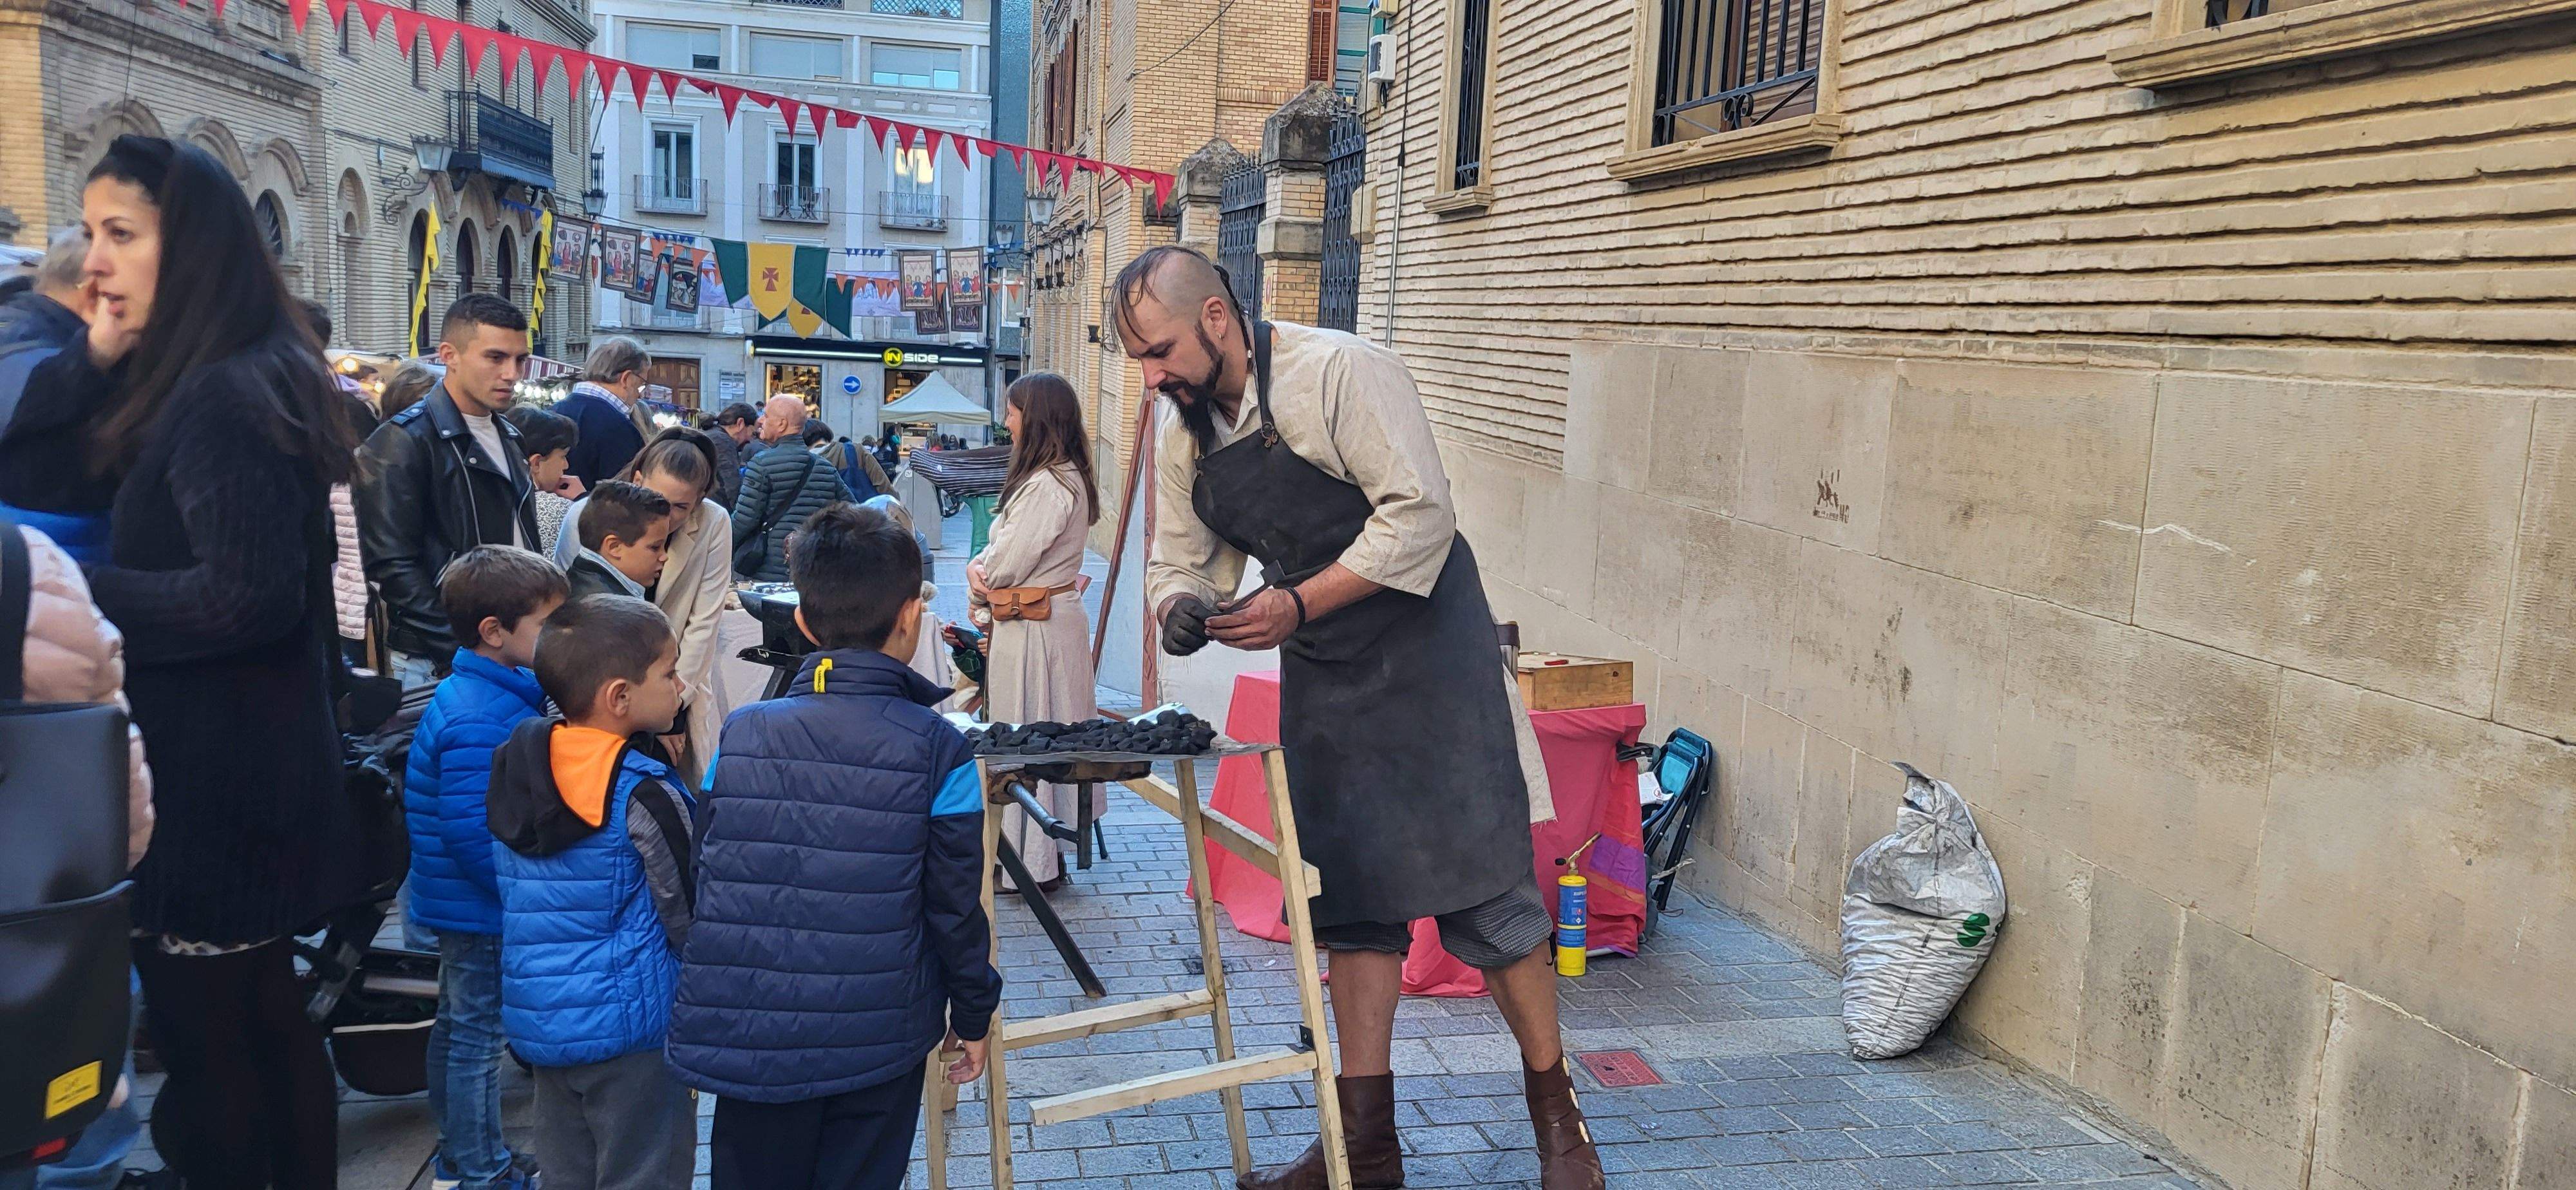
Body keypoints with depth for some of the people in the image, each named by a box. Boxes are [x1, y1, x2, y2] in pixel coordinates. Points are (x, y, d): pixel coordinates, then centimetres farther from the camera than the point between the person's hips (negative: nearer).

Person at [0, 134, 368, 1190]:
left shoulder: (224, 398, -19)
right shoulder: (171, 383, 12)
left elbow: (246, 596, -25)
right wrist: (95, 356, -1)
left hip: (210, 783, -10)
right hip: (239, 768, 10)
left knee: (206, 1055, 1)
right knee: (262, 1024, 19)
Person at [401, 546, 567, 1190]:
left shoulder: (492, 693, 6)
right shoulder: (478, 723, -28)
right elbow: (472, 831, -31)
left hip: (459, 903, 11)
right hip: (481, 909, -11)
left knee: (458, 1025, 21)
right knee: (479, 1034, 2)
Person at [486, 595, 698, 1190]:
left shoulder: (517, 767, 3)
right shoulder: (643, 795, -19)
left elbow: (516, 895, 13)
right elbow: (691, 915, -13)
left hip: (537, 1021, 8)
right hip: (628, 1028, -7)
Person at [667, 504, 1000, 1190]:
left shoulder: (739, 736, -3)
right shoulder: (935, 749, -11)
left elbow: (706, 884, 4)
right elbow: (955, 905, -7)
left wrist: (712, 1018, 18)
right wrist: (974, 1015, 8)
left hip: (748, 1042, 2)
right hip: (878, 1049, -2)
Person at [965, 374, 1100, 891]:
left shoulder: (1048, 485, -20)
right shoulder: (1064, 478, 14)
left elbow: (1007, 565, -18)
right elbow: (1001, 548, 17)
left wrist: (982, 582, 3)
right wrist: (978, 567, -3)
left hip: (1034, 630, -10)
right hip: (1053, 620, 10)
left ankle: (1034, 861, 7)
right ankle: (1043, 855, 21)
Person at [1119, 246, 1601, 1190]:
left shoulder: (1339, 372, -17)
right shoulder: (1179, 429, 5)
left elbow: (1420, 512, -21)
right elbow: (1181, 562, 13)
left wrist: (1297, 604, -24)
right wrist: (1180, 608, -11)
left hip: (1425, 649, -6)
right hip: (1321, 674, 7)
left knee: (1479, 883, -5)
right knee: (1351, 897, 9)